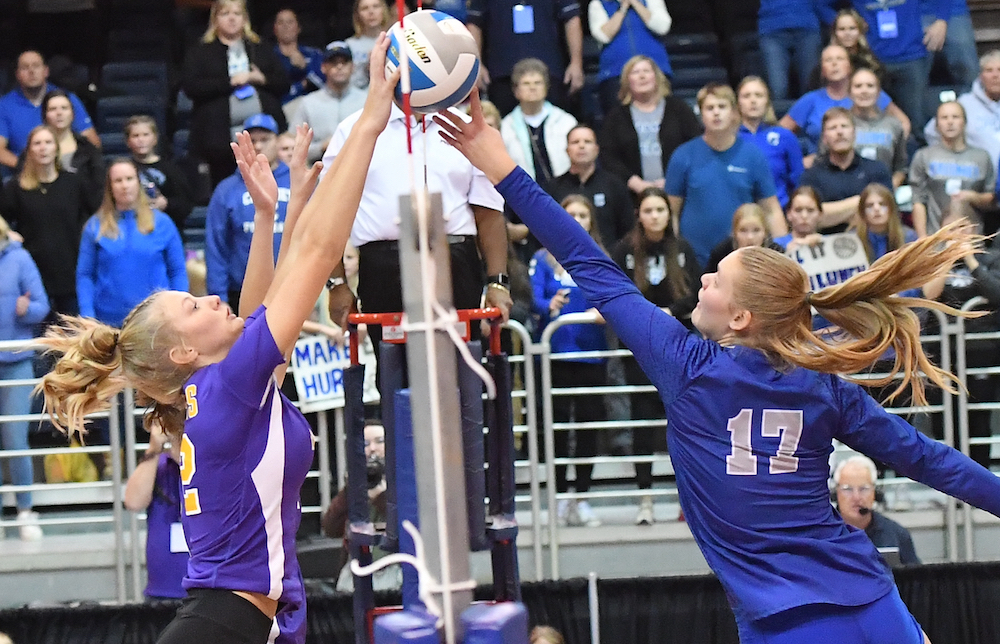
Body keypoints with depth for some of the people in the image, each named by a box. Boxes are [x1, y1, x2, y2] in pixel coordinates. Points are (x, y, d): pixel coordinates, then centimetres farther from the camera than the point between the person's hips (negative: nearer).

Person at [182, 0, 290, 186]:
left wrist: (262, 79, -5)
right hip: (222, 139, -2)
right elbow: (190, 86, -5)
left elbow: (283, 84, 15)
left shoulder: (261, 50, 21)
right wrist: (230, 82, -9)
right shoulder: (199, 53, 10)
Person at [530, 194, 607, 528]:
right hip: (556, 353, -2)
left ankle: (582, 497, 8)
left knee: (589, 424, 1)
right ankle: (561, 497, 6)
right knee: (557, 423, -1)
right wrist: (550, 306, -30)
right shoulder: (543, 260, 4)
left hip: (591, 352, 2)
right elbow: (534, 299, -8)